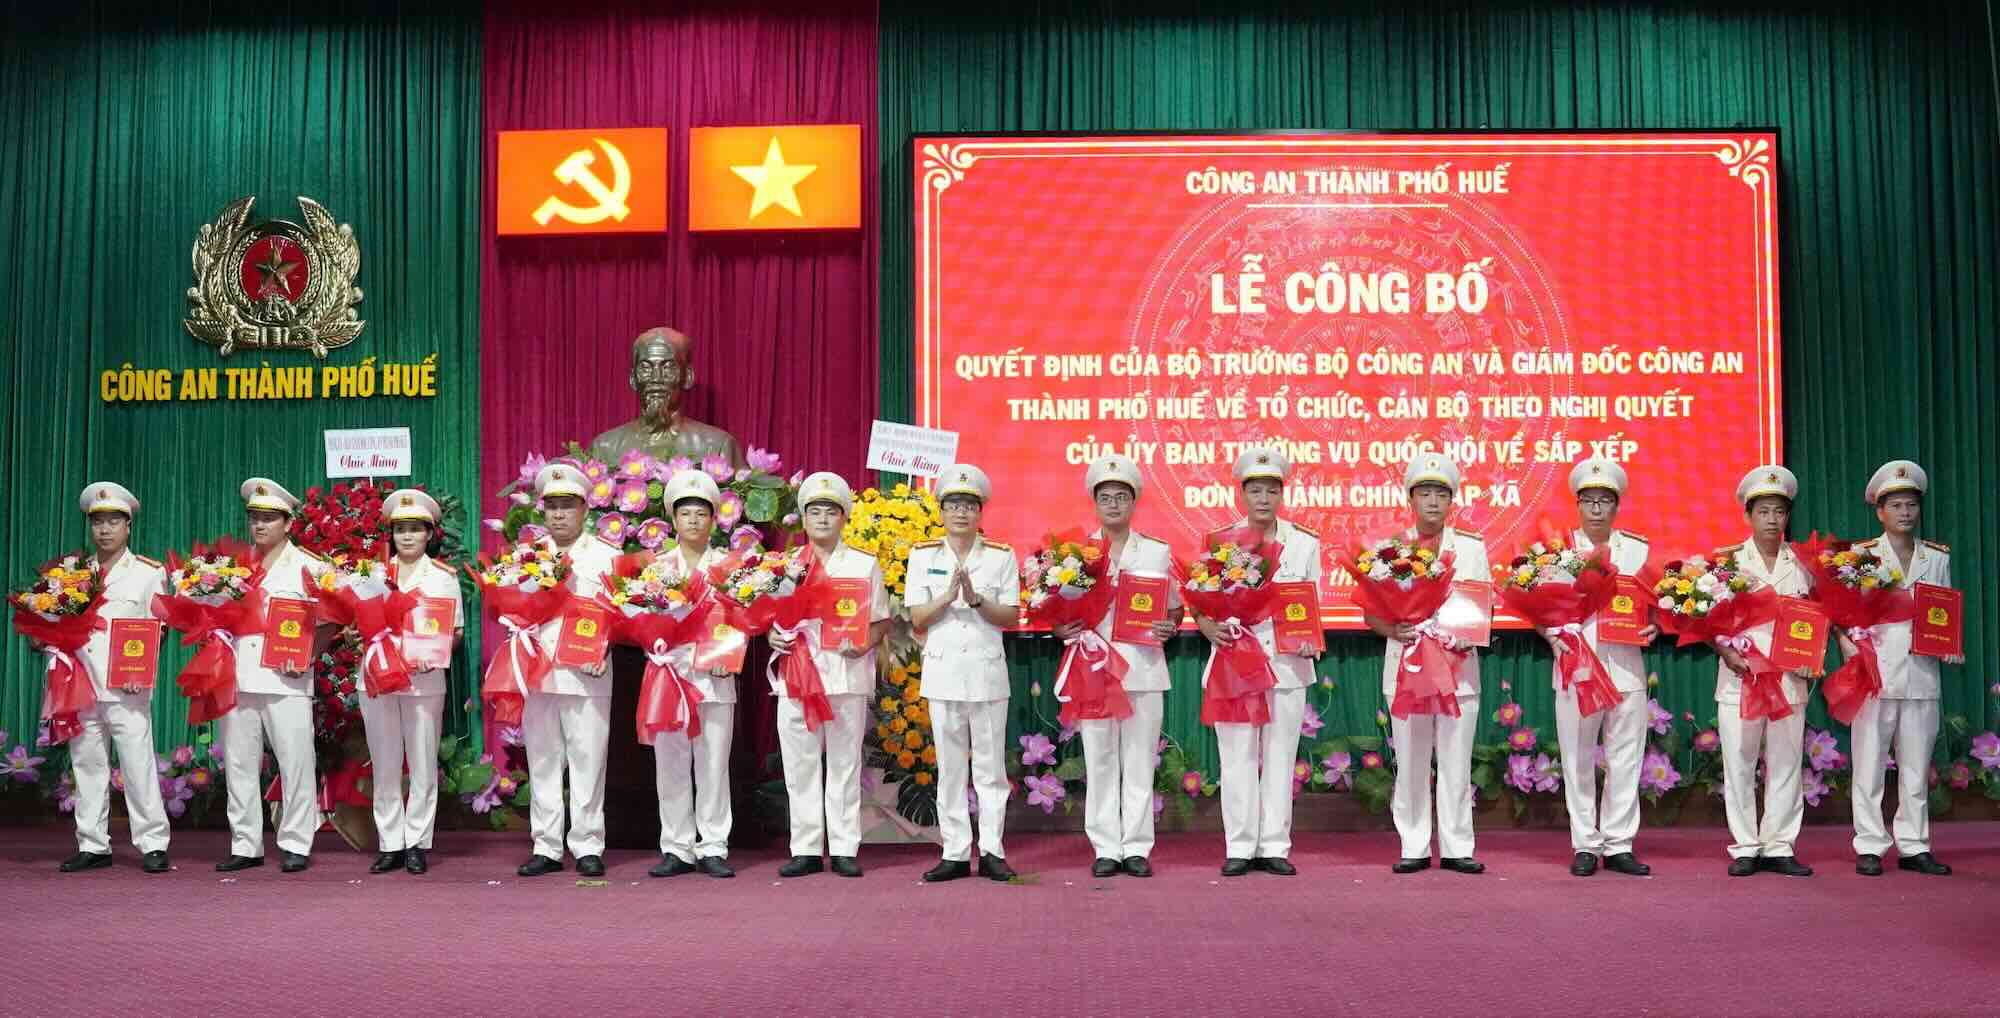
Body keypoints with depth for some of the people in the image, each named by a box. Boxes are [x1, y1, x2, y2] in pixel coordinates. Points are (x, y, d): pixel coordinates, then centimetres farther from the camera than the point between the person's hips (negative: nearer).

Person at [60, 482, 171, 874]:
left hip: (127, 689, -4)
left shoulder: (149, 572, 5)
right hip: (82, 685, 4)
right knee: (88, 766, 7)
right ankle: (92, 846, 14)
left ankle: (152, 845, -2)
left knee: (138, 765, -6)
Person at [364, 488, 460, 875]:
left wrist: (435, 653, -12)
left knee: (423, 763, 0)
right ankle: (390, 844, 11)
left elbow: (456, 630, 5)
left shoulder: (443, 575, 6)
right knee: (384, 764, 4)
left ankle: (417, 843, 7)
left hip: (425, 679, -2)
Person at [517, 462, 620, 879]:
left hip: (587, 674, -3)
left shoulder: (605, 555, 5)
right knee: (543, 762, 6)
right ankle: (546, 847, 12)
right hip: (538, 672, 3)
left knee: (587, 761, -2)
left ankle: (587, 847, 4)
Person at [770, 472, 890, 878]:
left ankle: (844, 848, 7)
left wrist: (865, 643, -10)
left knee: (844, 763, 2)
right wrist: (773, 636, -6)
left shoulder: (864, 565, 9)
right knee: (801, 764, 2)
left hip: (846, 673, -1)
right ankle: (805, 849, 9)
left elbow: (881, 620, 9)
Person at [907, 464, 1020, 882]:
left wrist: (976, 599, -15)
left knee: (990, 765, 3)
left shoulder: (1001, 556, 4)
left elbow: (1011, 617, 0)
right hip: (943, 670, 1)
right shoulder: (923, 555, 6)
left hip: (987, 670, 0)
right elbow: (918, 620, 1)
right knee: (949, 766, 4)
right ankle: (955, 853, 9)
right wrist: (948, 596, -15)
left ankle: (992, 851, 8)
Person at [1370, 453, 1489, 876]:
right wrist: (1392, 629, -15)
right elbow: (1370, 611, 5)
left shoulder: (1472, 547, 9)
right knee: (1410, 762, 3)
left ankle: (1456, 847, 10)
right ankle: (1415, 847, 10)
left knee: (1456, 762, 2)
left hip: (1459, 667, 0)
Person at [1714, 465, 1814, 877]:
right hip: (1740, 676, -2)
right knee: (1739, 763, 1)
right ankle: (1745, 848, 9)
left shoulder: (1802, 563, 9)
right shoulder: (1730, 560, 3)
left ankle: (1779, 846, 13)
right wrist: (1726, 652, -14)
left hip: (1789, 677, 2)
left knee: (1785, 763, 5)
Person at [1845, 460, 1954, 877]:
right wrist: (1851, 652, -14)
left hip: (1921, 674, 3)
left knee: (1916, 766, 7)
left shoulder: (1937, 557, 13)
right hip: (1874, 673, -3)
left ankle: (1914, 846, 14)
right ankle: (1869, 846, 5)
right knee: (1870, 764, -1)